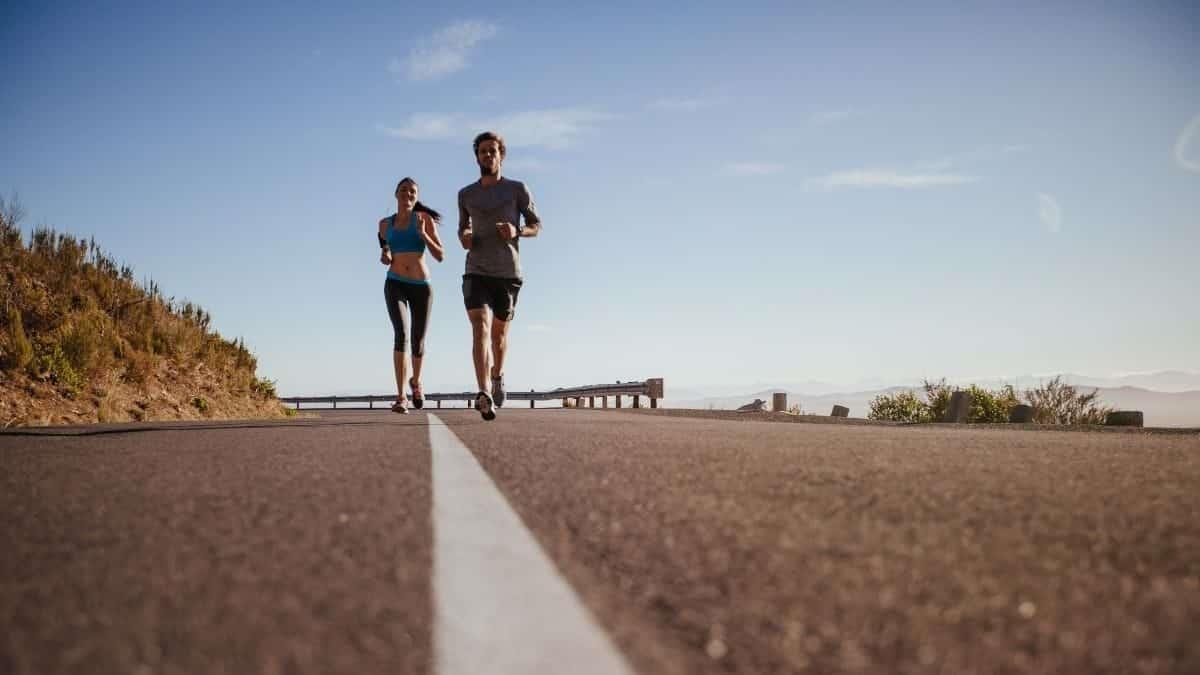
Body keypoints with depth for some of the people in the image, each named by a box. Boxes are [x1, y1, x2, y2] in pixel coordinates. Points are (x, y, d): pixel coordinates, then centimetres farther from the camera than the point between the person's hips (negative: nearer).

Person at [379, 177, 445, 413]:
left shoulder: (425, 219, 0)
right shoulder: (385, 224, 7)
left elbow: (440, 256, -6)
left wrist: (422, 234, -20)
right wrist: (384, 258, 0)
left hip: (421, 286, 0)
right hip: (395, 285, 0)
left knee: (418, 342, 11)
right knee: (402, 335, -23)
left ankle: (416, 381, 44)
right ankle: (401, 398, -24)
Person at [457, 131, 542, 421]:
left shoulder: (517, 189, 4)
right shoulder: (465, 195, 11)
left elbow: (536, 226, 8)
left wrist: (517, 231, -14)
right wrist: (464, 239, -1)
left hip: (508, 274, 0)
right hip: (476, 274, 0)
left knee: (499, 333, 13)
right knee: (480, 327, -21)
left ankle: (497, 375, 45)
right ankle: (484, 395, -35)